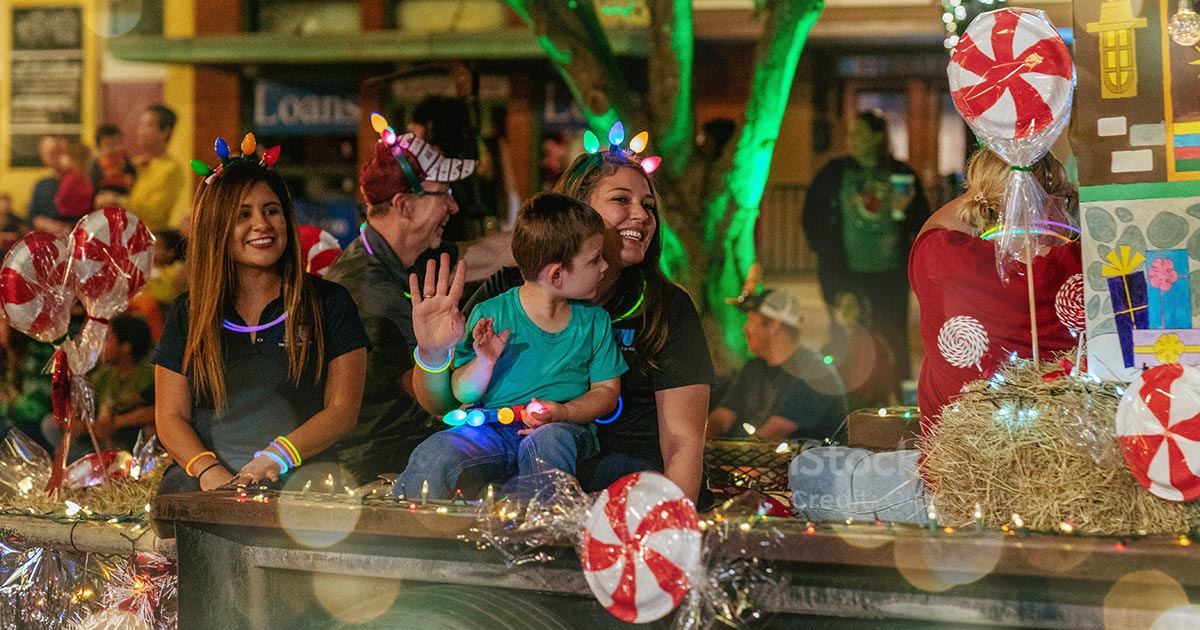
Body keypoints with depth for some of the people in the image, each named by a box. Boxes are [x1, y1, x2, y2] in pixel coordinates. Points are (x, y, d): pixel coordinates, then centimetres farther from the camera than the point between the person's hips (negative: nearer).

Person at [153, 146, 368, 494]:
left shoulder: (328, 304, 9)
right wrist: (209, 470, -13)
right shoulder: (188, 315, 15)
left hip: (297, 476, -2)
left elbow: (343, 411, 2)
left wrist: (276, 458, -16)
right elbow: (171, 417, 9)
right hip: (205, 481, 2)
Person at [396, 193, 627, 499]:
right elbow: (463, 394, 3)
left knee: (548, 440, -37)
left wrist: (564, 412, -11)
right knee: (433, 455, -30)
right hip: (492, 429, -1)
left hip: (564, 430, 1)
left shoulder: (595, 321, 9)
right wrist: (484, 361, -19)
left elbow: (607, 389, 9)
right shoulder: (491, 314, -1)